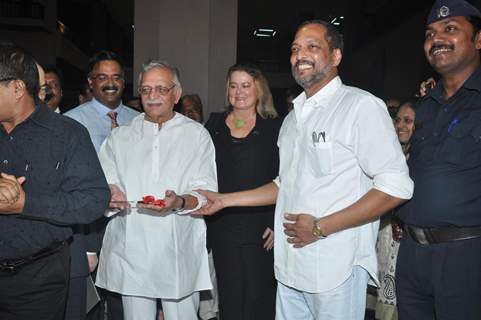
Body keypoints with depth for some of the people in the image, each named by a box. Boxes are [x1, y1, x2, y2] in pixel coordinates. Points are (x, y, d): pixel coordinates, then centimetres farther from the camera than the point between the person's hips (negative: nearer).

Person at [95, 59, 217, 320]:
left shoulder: (196, 135, 4)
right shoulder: (120, 137, 11)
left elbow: (206, 193, -3)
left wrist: (179, 202, -23)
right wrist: (109, 195, -18)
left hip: (179, 254, -1)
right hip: (130, 252, 2)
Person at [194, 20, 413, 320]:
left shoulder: (362, 106, -9)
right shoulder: (293, 118, 14)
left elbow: (395, 186, -16)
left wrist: (320, 227, -17)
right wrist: (225, 200, 15)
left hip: (336, 268, -6)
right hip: (290, 265, 7)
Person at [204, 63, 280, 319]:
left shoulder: (274, 128, 0)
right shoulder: (214, 125, 9)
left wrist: (278, 224, -9)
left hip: (260, 230, -2)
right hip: (221, 228, 3)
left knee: (258, 298, 6)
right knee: (229, 298, 11)